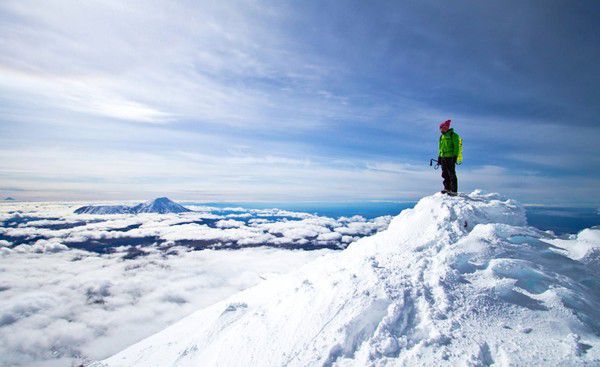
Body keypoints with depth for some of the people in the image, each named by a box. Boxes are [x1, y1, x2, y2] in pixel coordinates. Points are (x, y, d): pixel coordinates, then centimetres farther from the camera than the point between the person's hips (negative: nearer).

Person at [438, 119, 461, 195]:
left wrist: (455, 156, -16)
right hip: (443, 158, 7)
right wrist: (439, 157, 19)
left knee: (451, 174, -6)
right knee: (445, 174, 10)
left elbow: (456, 147, -9)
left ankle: (454, 191, -3)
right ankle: (447, 188, 19)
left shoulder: (453, 135, -4)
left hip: (450, 157, -7)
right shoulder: (442, 136, 18)